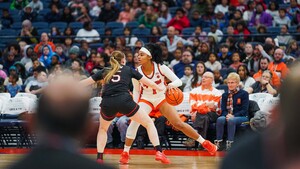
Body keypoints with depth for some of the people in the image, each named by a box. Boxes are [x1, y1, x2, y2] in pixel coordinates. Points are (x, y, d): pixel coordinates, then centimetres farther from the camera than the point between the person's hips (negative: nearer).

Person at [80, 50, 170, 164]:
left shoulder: (105, 71, 25)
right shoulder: (128, 70, 22)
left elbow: (85, 83, 28)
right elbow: (148, 83, 26)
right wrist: (163, 90, 40)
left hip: (107, 103, 2)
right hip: (124, 100, -2)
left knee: (102, 129, 31)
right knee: (149, 123, 12)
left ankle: (99, 157, 17)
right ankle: (159, 152, -3)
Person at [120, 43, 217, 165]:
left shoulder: (160, 67, -20)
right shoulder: (137, 71, -16)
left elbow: (178, 81, -18)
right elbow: (136, 91, -1)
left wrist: (172, 85, -41)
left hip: (162, 99, 0)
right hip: (146, 99, 0)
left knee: (178, 124, -4)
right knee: (134, 122, -25)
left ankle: (204, 143, 13)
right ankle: (125, 153, -16)